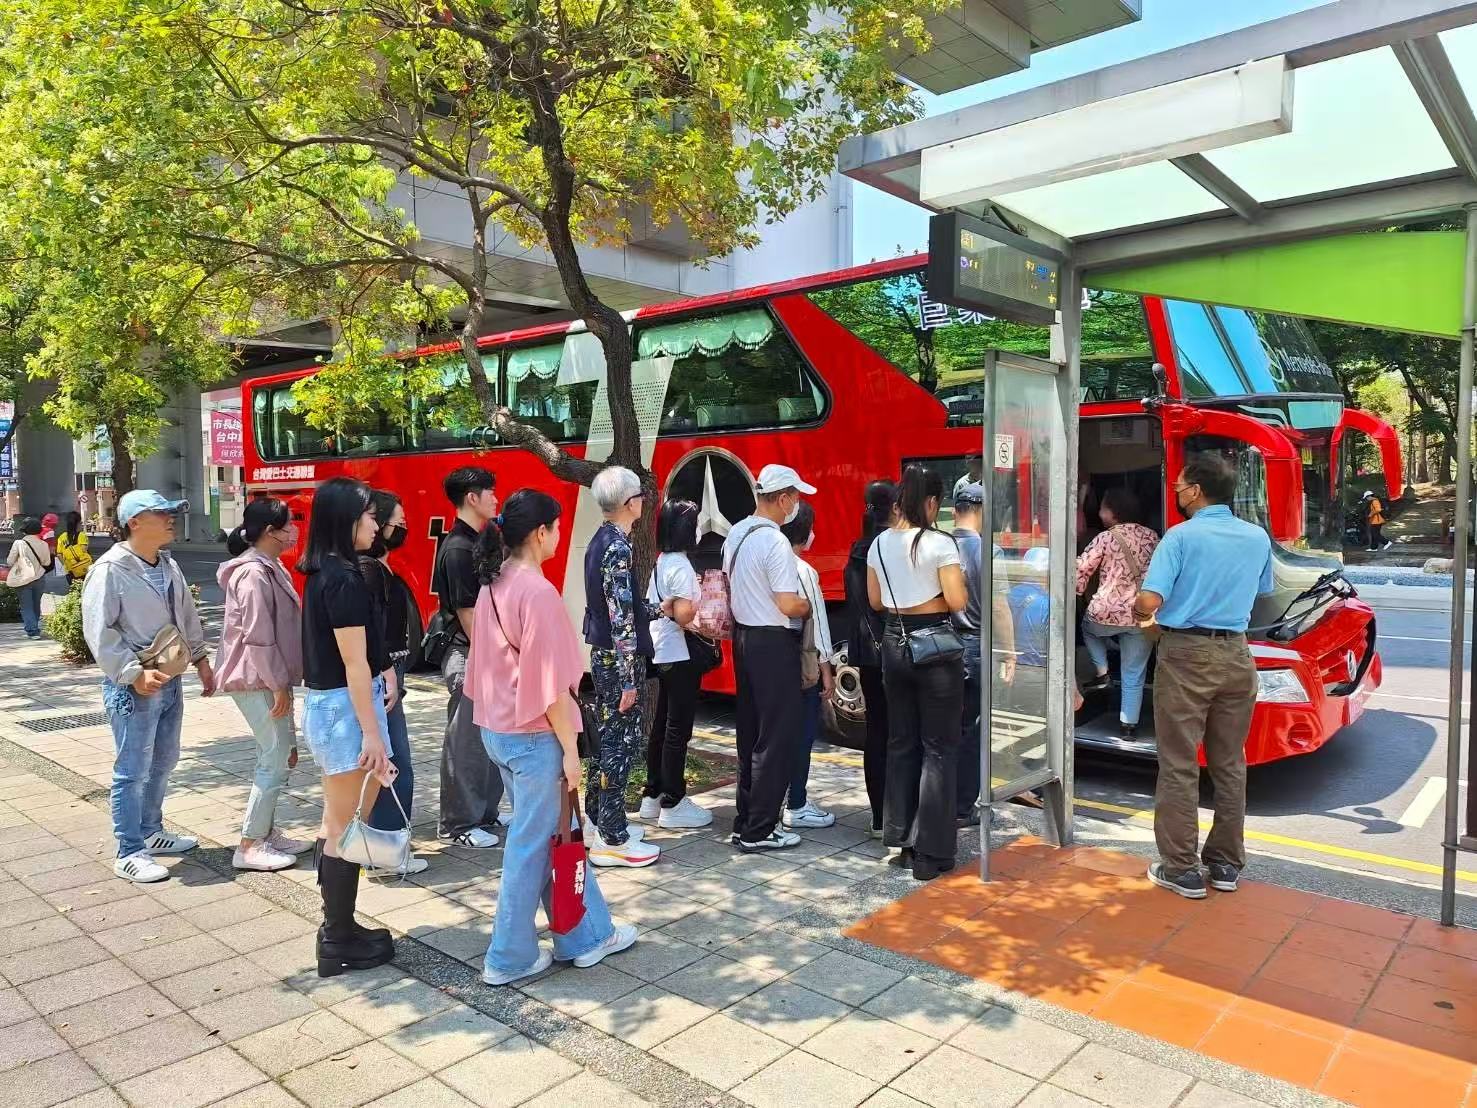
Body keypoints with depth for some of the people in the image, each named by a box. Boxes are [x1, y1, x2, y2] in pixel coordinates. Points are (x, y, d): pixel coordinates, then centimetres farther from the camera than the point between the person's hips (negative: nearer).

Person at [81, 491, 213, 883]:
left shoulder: (169, 566, 9)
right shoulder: (110, 570, -15)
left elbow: (187, 616, 18)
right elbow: (99, 632, -18)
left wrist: (201, 660, 16)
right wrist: (134, 673, -22)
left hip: (171, 680, 8)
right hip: (133, 687, -8)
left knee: (163, 762, 18)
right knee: (133, 771, -1)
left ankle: (151, 832, 34)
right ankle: (129, 853, 10)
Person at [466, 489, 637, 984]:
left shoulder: (493, 585, 7)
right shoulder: (538, 592, -20)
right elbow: (550, 684, -20)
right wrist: (570, 748, -13)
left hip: (498, 729, 9)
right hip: (534, 736, -9)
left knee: (557, 832, 18)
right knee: (532, 844, 5)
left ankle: (587, 935, 30)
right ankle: (509, 958, 19)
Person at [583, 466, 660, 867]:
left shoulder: (600, 540, 10)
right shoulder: (618, 547, -19)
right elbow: (621, 619, -22)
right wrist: (628, 679, -21)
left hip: (602, 654, 9)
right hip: (619, 660, -9)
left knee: (608, 737, 17)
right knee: (621, 742, -2)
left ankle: (600, 820, 28)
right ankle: (612, 840, 5)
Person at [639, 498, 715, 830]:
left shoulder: (661, 562, 12)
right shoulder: (681, 566, -16)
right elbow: (683, 615, -23)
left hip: (662, 653, 10)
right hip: (680, 656, -10)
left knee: (662, 724, 15)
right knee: (678, 729, -2)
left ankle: (652, 797, 23)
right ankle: (673, 804, 5)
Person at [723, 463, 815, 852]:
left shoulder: (736, 533, 8)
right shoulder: (775, 542, -19)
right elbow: (788, 605, -21)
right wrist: (811, 608, -3)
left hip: (744, 637, 9)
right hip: (773, 643, -9)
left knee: (750, 731, 16)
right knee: (777, 736, -1)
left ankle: (746, 818, 25)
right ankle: (758, 831, 5)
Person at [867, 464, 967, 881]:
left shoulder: (879, 544, 5)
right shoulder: (939, 543, -14)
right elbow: (957, 601, -17)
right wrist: (958, 584, 3)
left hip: (895, 643, 6)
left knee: (901, 743, 16)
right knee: (938, 749, 3)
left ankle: (900, 837, 24)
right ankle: (931, 853, 7)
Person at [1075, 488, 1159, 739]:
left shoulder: (1106, 538, -7)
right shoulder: (1151, 537, 7)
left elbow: (1081, 570, -7)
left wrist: (1077, 592, 9)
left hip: (1107, 612, -3)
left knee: (1089, 626, 33)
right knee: (1134, 673, 12)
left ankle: (1101, 671, 18)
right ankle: (1128, 724, 14)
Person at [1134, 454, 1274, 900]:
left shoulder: (1181, 536, -11)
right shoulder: (1257, 537, 6)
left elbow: (1150, 602, -19)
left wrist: (1138, 611, 2)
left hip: (1186, 654, -5)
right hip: (1236, 654, 5)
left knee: (1180, 766, 2)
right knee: (1229, 764, 14)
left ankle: (1181, 869, 7)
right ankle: (1226, 863, 23)